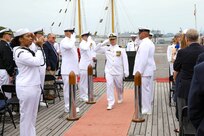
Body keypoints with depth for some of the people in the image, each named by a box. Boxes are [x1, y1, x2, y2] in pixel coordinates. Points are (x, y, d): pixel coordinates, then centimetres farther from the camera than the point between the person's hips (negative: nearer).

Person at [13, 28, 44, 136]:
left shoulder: (28, 50, 12)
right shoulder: (20, 53, -17)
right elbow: (37, 62, -27)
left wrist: (39, 46, 5)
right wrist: (40, 47, -15)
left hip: (34, 86, 9)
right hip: (26, 88, -9)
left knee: (32, 115, 16)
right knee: (26, 115, 1)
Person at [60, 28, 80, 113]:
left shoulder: (71, 42, 17)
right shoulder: (64, 41, -13)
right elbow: (69, 46, -38)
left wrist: (77, 70, 21)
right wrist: (72, 38, -20)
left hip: (73, 69, 9)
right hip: (67, 70, -9)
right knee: (68, 89, -4)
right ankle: (68, 107, 4)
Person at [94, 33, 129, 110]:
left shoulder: (121, 49, 0)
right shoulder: (106, 49, 5)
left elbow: (125, 60, -1)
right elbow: (96, 50, 3)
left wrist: (126, 71, -5)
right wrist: (103, 43, -5)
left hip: (118, 71, 0)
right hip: (109, 71, 0)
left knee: (119, 86, 14)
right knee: (109, 85, -14)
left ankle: (120, 98, 43)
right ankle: (110, 103, -11)